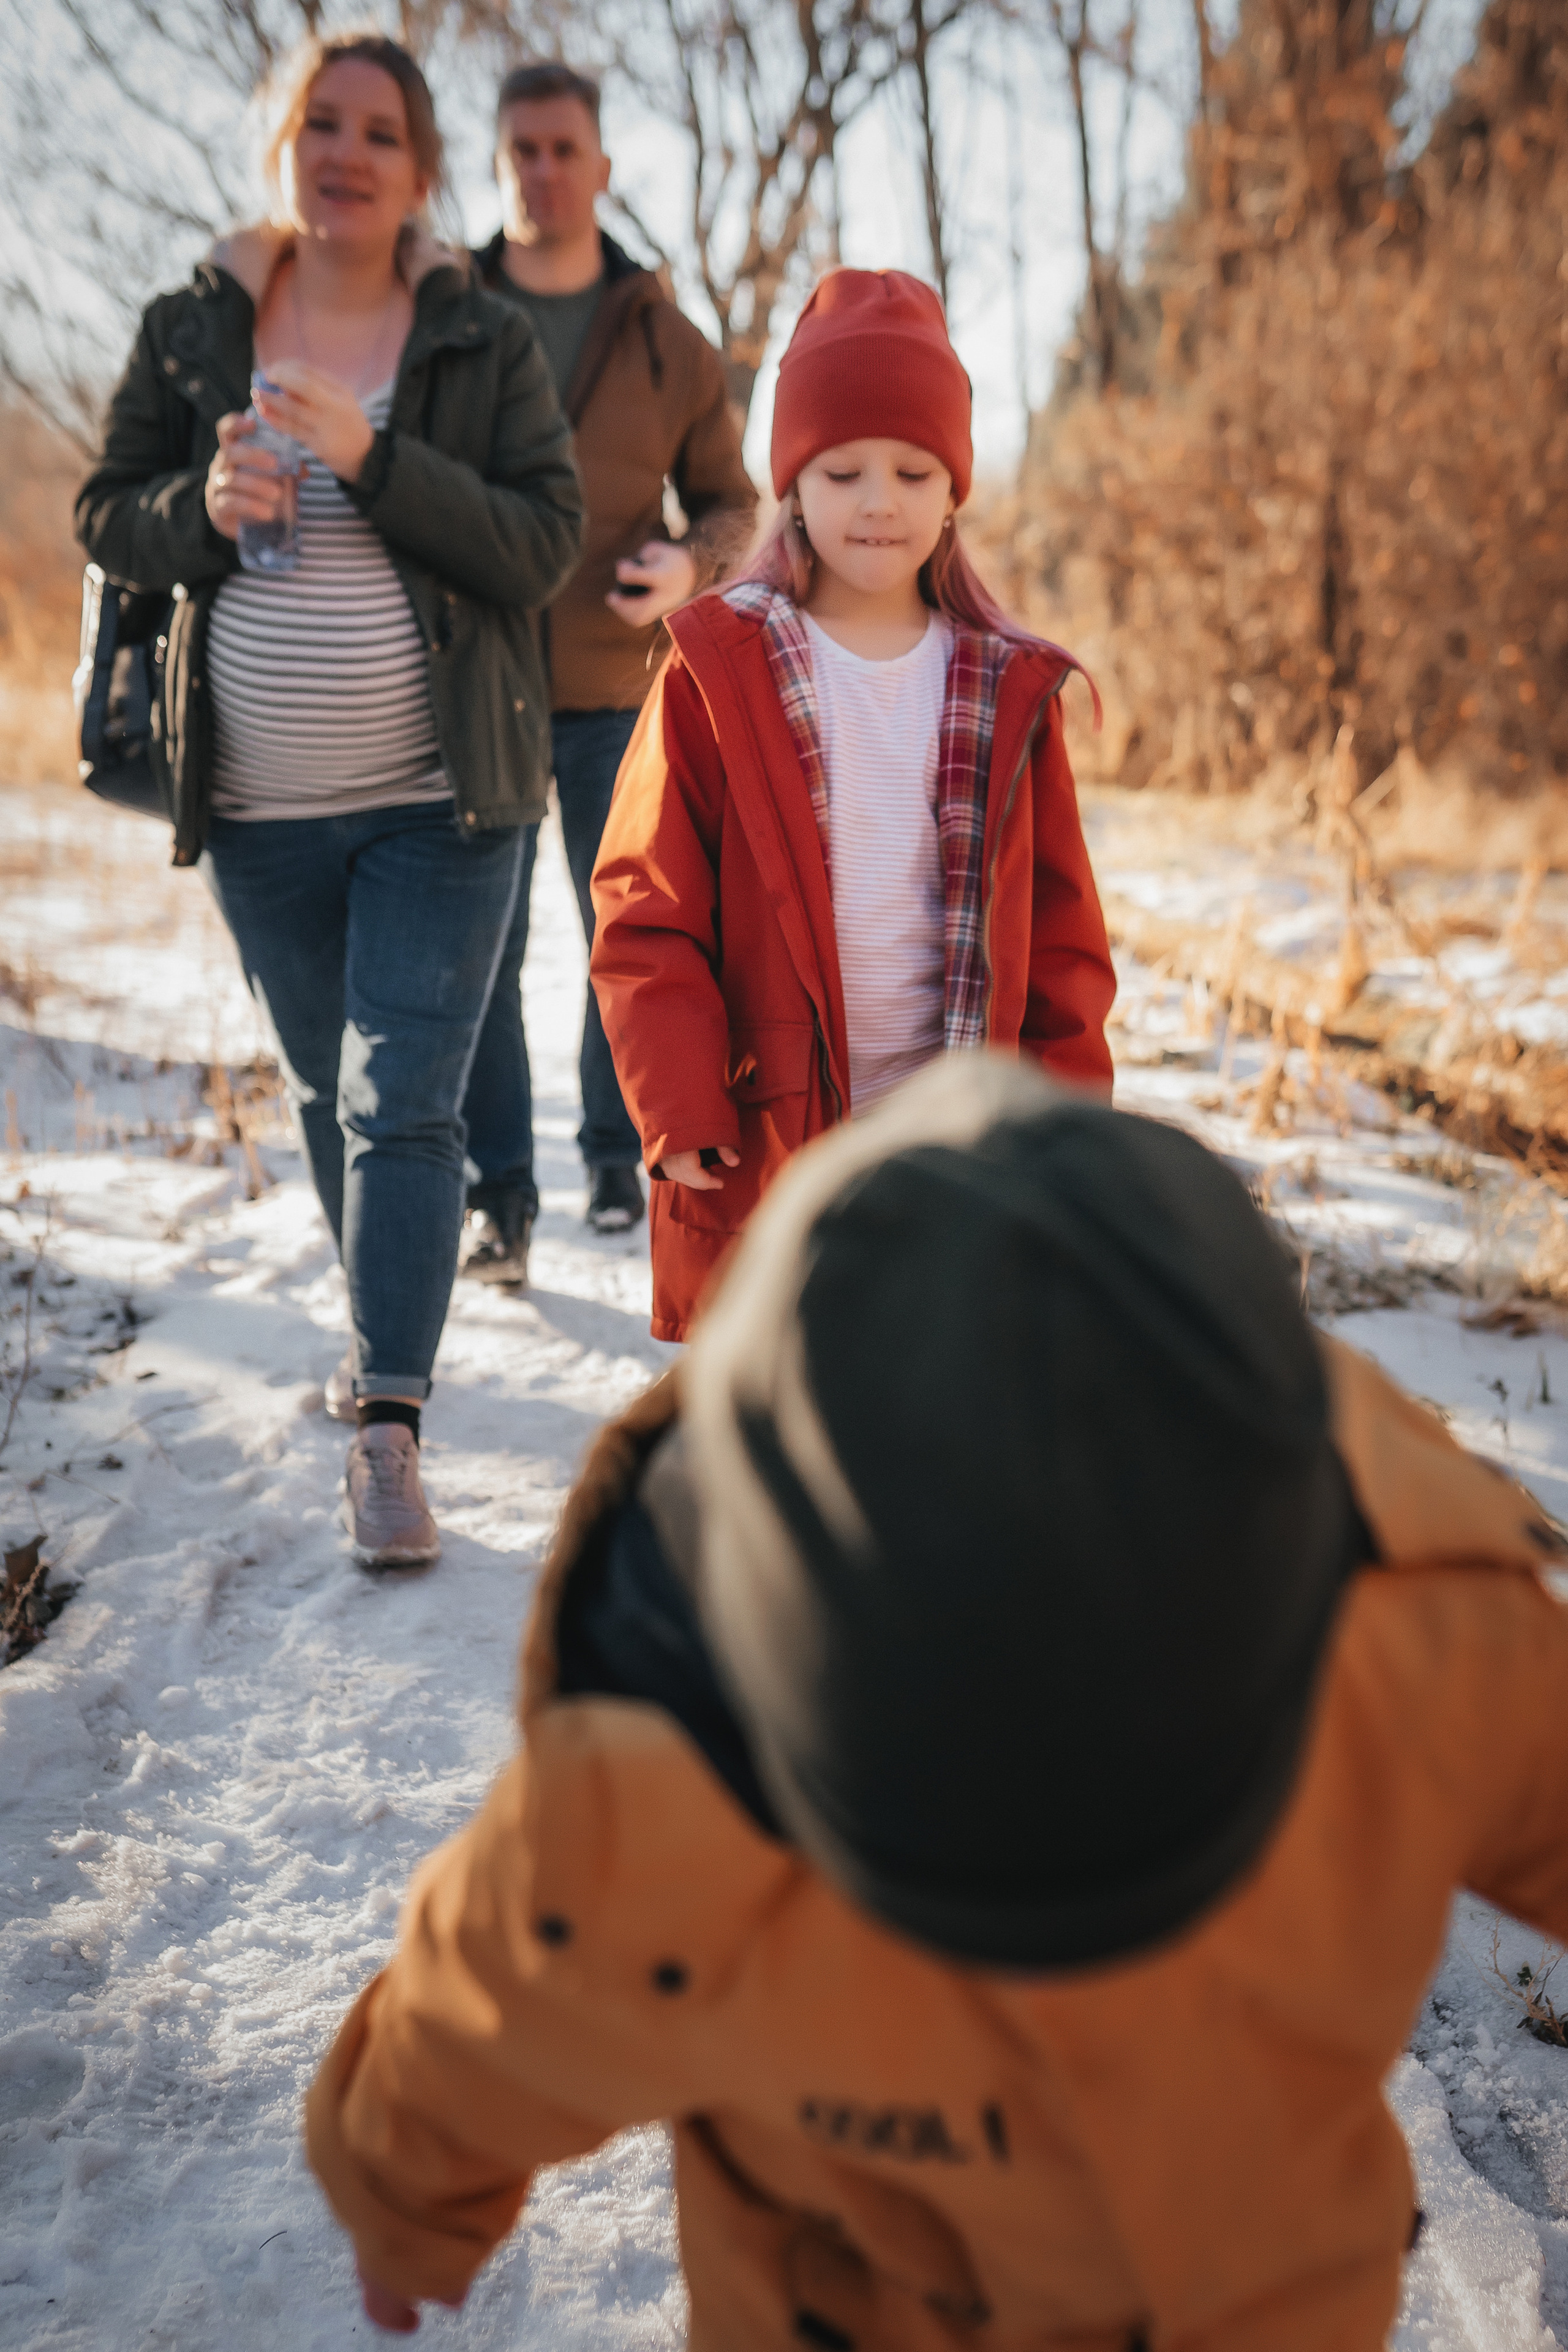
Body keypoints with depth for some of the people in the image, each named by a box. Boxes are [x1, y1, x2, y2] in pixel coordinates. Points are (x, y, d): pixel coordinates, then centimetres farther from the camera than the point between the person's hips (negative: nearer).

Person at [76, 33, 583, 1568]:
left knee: (401, 1107, -10)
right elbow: (104, 516, 9)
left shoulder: (487, 345, -1)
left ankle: (387, 1429, -7)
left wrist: (371, 458, -21)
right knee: (324, 1090, 16)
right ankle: (385, 1332, 37)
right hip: (259, 813, 4)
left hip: (440, 806, -3)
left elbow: (542, 545, -10)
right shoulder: (190, 332, 5)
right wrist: (201, 509, -13)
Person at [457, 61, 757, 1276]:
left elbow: (731, 498, 12)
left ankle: (617, 1156, 25)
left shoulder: (666, 338, 5)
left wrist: (691, 564, -10)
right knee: (480, 947, -2)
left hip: (620, 688, 1)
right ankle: (501, 1190, 8)